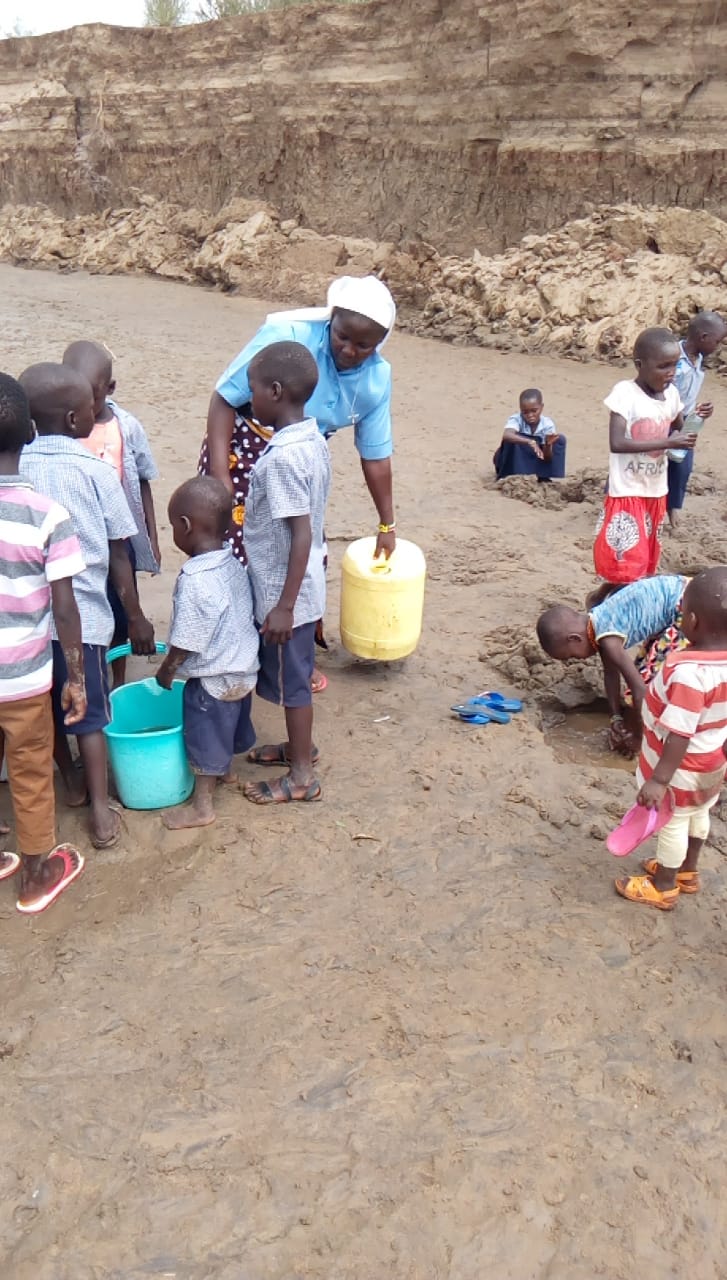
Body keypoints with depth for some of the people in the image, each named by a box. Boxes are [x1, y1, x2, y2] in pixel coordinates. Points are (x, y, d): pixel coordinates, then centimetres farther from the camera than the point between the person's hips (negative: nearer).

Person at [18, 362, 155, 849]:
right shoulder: (98, 472, -7)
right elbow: (118, 556, -3)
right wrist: (137, 618, 6)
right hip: (82, 613, -3)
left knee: (48, 707, 21)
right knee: (89, 714, 9)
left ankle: (72, 781, 40)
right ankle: (101, 813, 12)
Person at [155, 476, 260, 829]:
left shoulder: (195, 581, -29)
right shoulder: (234, 560, -5)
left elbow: (187, 641, -24)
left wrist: (167, 670, -6)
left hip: (212, 678, -8)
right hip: (243, 668, 8)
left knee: (205, 738, 9)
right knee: (229, 724, 29)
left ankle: (202, 806, 23)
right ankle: (225, 770, 52)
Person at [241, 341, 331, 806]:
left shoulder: (282, 457, -26)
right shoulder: (313, 439, 3)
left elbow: (302, 534, -27)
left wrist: (284, 606, -22)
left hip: (286, 594, -9)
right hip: (301, 586, 9)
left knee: (290, 680, 6)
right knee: (293, 675, 23)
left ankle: (302, 776, 21)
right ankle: (300, 745, 42)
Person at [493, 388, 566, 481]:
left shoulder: (548, 424, -18)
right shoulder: (516, 419, -26)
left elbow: (547, 458, -19)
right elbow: (506, 435, -52)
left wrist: (548, 445, -41)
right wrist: (529, 441, -66)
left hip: (535, 463, 3)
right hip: (513, 462, -3)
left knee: (560, 439, -14)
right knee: (511, 439, -33)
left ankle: (545, 478, -10)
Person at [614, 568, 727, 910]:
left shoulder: (688, 672, -38)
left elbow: (680, 735, -34)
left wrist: (659, 779, -26)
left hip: (682, 770, -8)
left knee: (672, 823, 13)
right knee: (696, 814, 27)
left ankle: (663, 888, 35)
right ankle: (687, 872, 50)